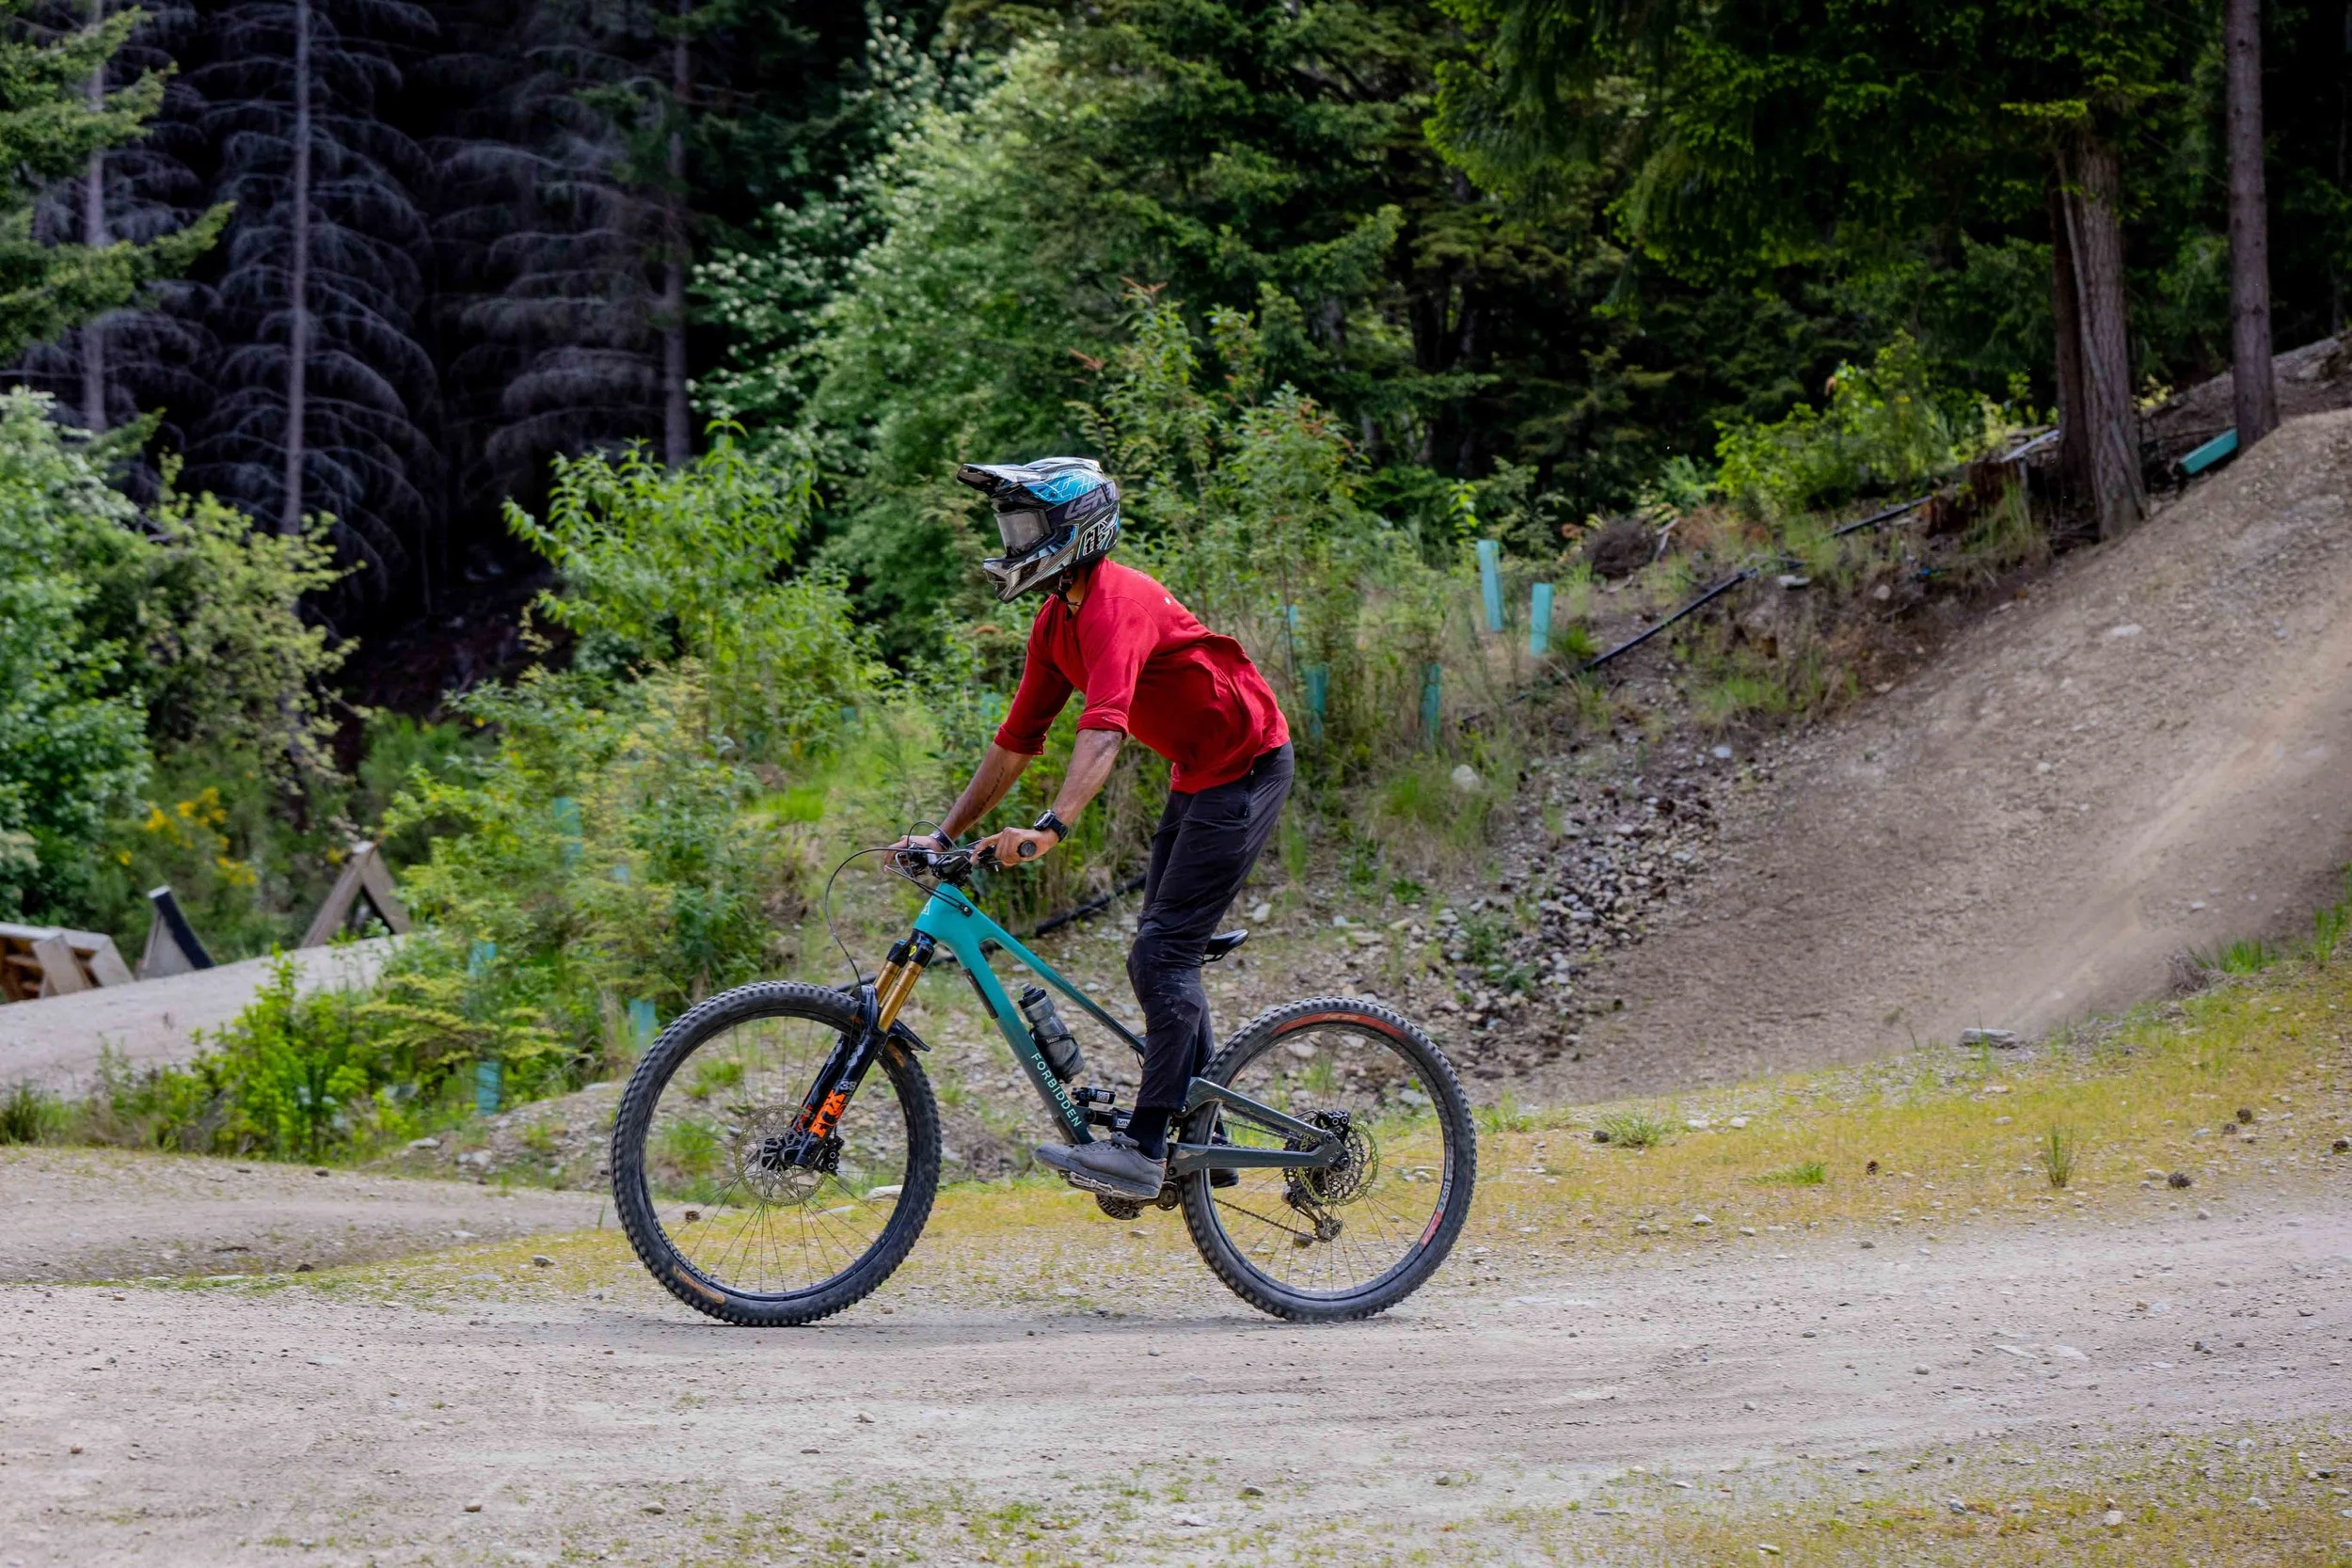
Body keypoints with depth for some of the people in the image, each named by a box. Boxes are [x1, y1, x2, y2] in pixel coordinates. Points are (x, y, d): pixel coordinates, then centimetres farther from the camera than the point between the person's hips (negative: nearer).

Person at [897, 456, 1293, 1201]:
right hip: (1197, 772, 10)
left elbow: (1104, 731, -38)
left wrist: (1049, 829, -49)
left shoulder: (1115, 603, -24)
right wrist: (942, 834, 6)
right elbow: (1015, 743, 10)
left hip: (1246, 768, -10)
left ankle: (1141, 1148, -14)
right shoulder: (1056, 622, 5)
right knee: (1159, 955, 10)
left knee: (1163, 953, -14)